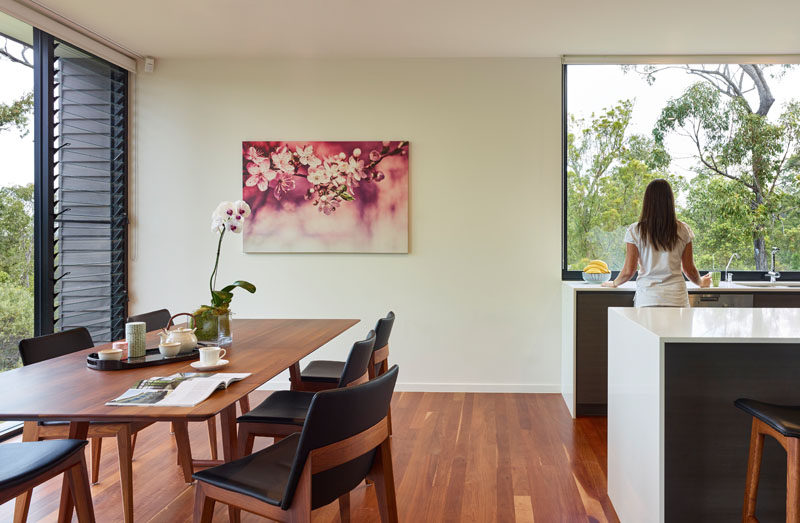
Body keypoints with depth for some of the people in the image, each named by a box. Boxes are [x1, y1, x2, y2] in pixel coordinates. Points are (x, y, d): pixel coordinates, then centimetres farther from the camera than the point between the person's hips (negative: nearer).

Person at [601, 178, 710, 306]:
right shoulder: (683, 230, 2)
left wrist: (614, 283, 18)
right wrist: (701, 282, 30)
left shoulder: (635, 231, -3)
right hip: (677, 300, 1)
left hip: (646, 300, -1)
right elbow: (689, 269, 9)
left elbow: (629, 271, -1)